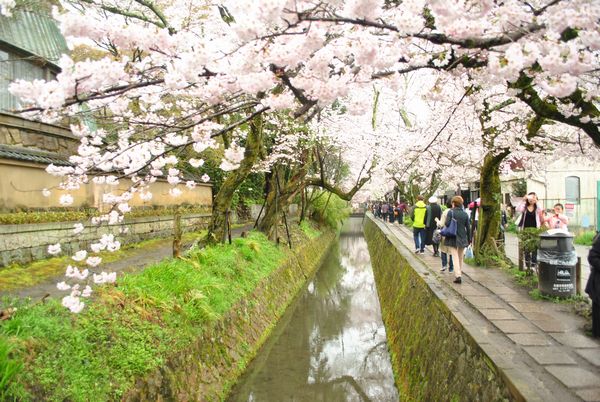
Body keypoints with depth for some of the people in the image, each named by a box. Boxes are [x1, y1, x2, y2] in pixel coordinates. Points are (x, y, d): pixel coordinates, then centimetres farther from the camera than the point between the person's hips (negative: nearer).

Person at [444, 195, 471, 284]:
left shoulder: (451, 212, -10)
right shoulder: (465, 214, 2)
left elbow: (447, 224, -18)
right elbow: (468, 228, 5)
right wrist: (469, 239, 13)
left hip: (452, 238, -4)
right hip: (462, 239, 4)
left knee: (455, 257, -4)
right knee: (461, 257, 17)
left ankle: (458, 276, -13)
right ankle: (459, 273, 27)